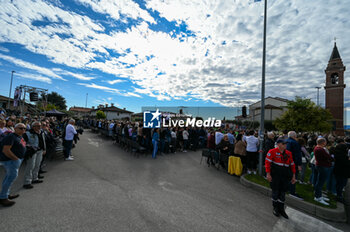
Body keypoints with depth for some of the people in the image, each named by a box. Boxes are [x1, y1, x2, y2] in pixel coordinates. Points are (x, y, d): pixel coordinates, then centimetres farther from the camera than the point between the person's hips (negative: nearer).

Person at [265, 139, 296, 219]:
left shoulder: (289, 153, 8)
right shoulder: (272, 151, -9)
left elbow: (292, 164, 15)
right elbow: (267, 162, -11)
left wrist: (293, 176, 13)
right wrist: (268, 174, -14)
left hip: (285, 176, 5)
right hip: (275, 175, -5)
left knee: (283, 192, 12)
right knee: (275, 191, 6)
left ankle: (281, 209, 29)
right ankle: (275, 209, 25)